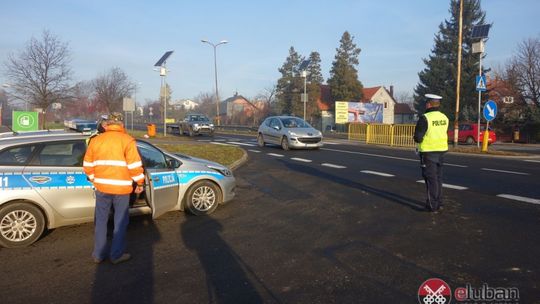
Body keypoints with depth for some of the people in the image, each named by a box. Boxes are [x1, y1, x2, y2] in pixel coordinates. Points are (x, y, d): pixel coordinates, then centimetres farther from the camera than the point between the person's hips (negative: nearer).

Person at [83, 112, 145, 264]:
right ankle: (116, 255, 15)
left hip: (102, 187, 4)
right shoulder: (127, 140, -7)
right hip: (121, 188, -4)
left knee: (101, 221, 15)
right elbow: (135, 165, -12)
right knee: (120, 222, 9)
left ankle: (98, 254, 23)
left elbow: (87, 165, 9)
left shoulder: (96, 140, 5)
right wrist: (139, 183, -1)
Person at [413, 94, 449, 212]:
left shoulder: (425, 118, -17)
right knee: (438, 178, 17)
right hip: (441, 151, 7)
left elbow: (417, 138, -19)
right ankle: (439, 203, 26)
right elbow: (443, 134, 14)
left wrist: (418, 138, 3)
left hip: (428, 152, -7)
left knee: (431, 179, 0)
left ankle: (432, 205, 4)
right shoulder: (444, 118, 6)